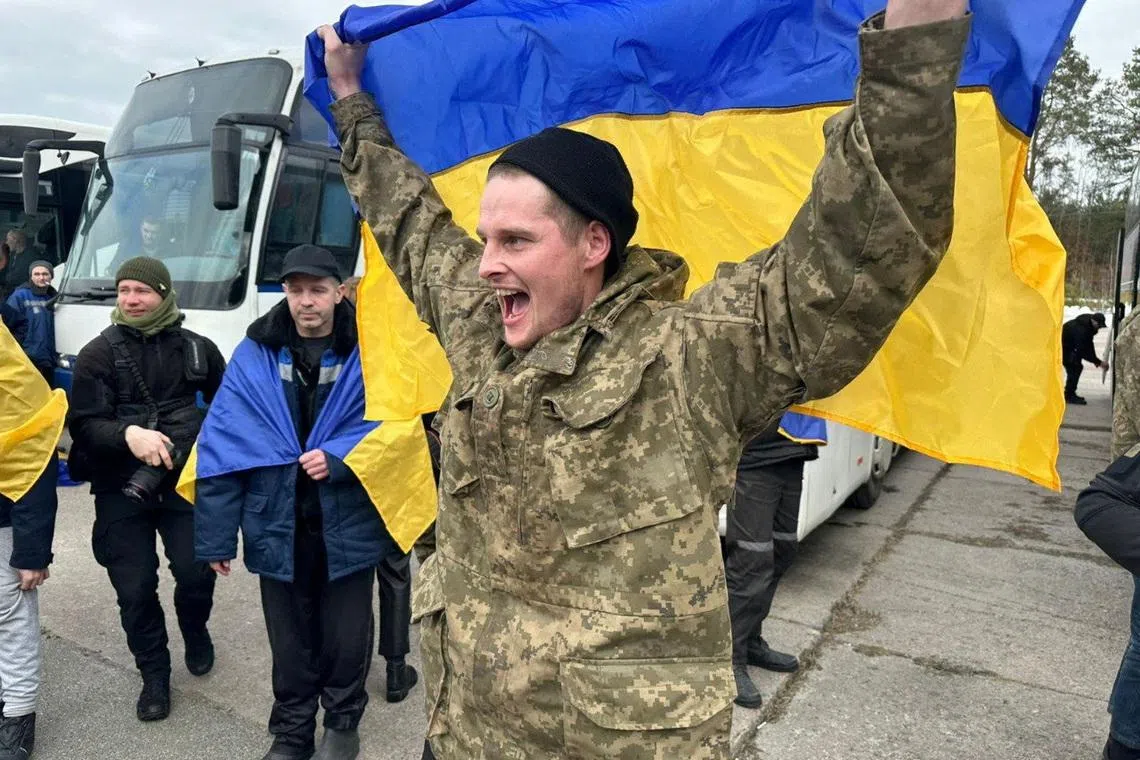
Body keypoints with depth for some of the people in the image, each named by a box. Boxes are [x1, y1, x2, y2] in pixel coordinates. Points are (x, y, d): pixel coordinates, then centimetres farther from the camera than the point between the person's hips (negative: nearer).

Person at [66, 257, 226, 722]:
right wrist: (128, 434, -27)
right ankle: (154, 675, 23)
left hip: (184, 480, 1)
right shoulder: (99, 353, -2)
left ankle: (195, 631, 27)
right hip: (121, 490, 0)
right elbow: (83, 424, -9)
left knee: (196, 571, -7)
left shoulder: (196, 348, 4)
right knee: (135, 588, 1)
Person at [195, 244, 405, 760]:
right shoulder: (256, 354, -4)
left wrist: (339, 461, -22)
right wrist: (216, 537, -6)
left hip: (347, 528, -1)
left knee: (346, 637, 14)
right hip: (279, 528, 2)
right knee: (290, 641, 17)